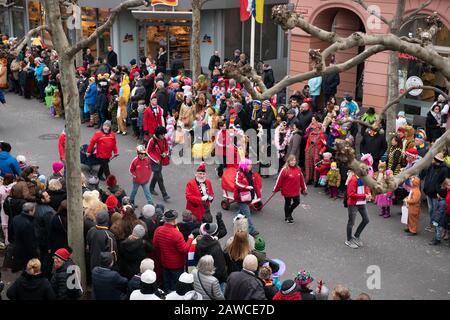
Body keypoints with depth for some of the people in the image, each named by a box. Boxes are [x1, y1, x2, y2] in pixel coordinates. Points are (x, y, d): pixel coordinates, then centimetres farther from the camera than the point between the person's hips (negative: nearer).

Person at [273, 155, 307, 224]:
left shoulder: (298, 169, -1)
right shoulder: (285, 169, -19)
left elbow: (301, 179, 8)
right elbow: (279, 180, -14)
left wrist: (304, 188, 15)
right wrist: (276, 189, -9)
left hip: (296, 191, 5)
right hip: (287, 191, -5)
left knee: (297, 202, 14)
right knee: (288, 203, 10)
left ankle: (289, 212, 40)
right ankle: (287, 217, 30)